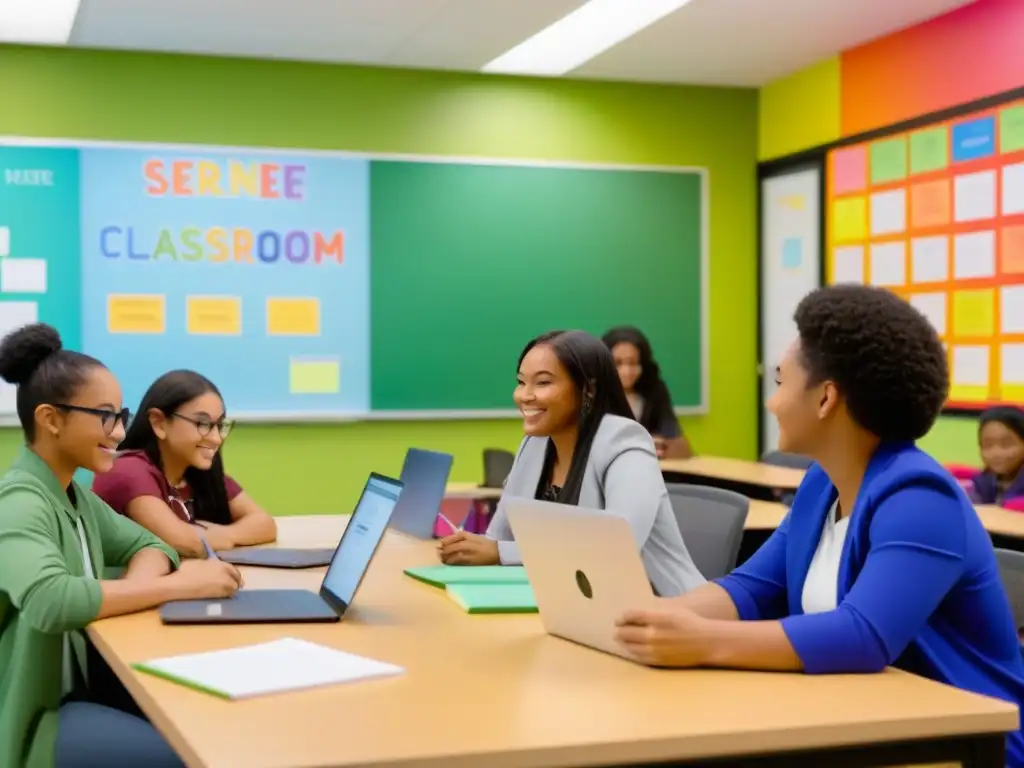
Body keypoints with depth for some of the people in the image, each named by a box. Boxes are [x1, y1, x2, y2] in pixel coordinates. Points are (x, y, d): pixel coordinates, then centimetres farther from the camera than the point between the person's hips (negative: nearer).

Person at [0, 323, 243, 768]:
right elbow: (49, 602, -35)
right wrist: (176, 585, -28)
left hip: (74, 688, 8)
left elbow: (147, 546, 13)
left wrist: (136, 587, -10)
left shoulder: (72, 494, 10)